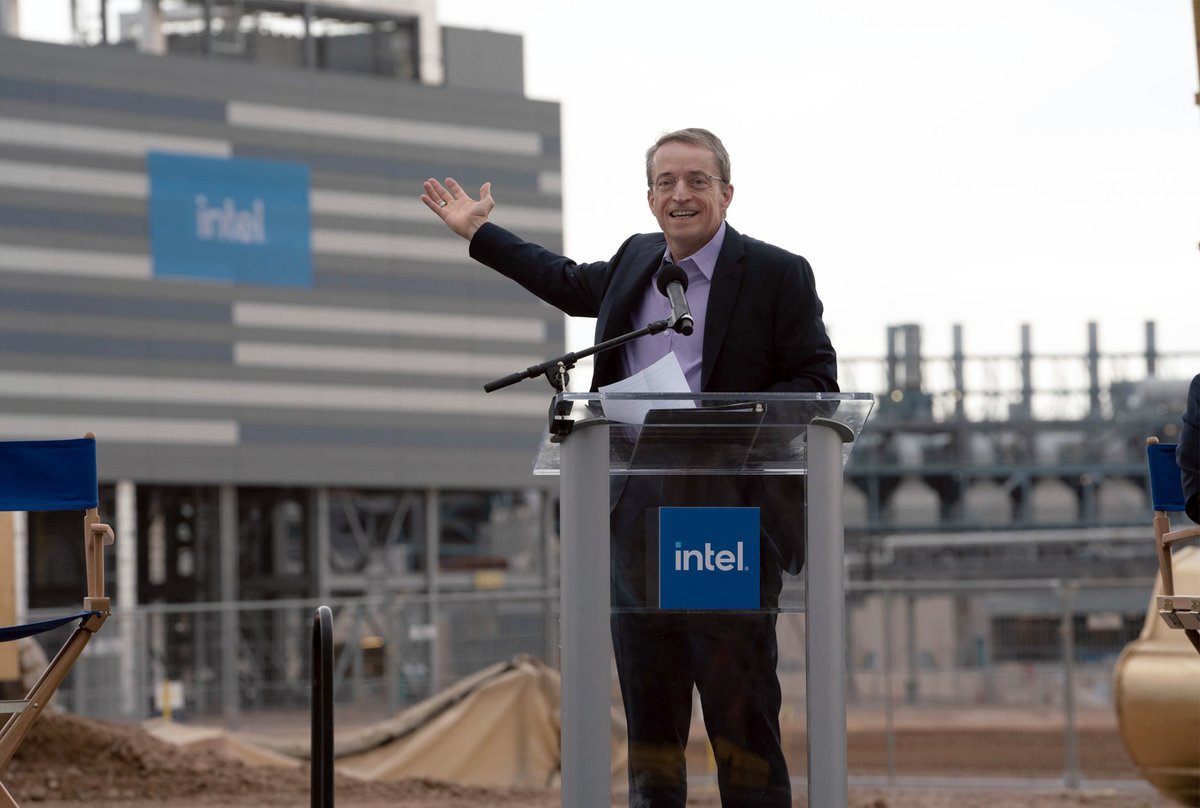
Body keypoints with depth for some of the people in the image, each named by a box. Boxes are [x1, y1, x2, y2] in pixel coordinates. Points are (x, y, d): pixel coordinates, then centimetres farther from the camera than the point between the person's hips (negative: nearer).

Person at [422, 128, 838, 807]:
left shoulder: (778, 274, -1)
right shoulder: (636, 261, 16)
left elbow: (816, 380, -4)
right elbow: (571, 285, 36)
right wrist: (479, 233, 41)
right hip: (636, 515, 6)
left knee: (741, 710, -6)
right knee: (649, 710, 8)